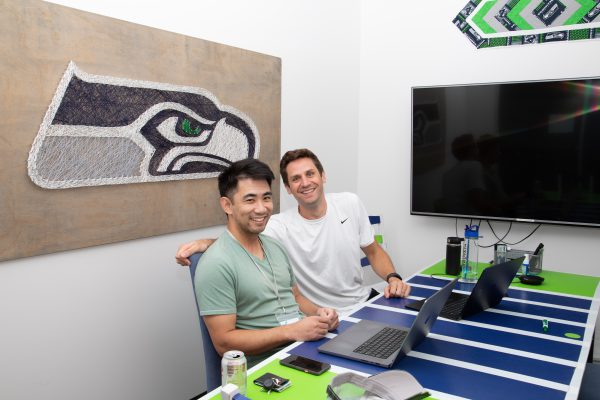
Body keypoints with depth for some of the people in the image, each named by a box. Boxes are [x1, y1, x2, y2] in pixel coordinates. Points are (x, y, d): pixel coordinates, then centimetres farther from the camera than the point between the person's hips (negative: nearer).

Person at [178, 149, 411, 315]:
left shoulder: (350, 203, 0)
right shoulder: (281, 226, -13)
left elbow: (374, 251, 9)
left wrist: (393, 277, -8)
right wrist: (205, 242, -43)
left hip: (366, 301, 5)